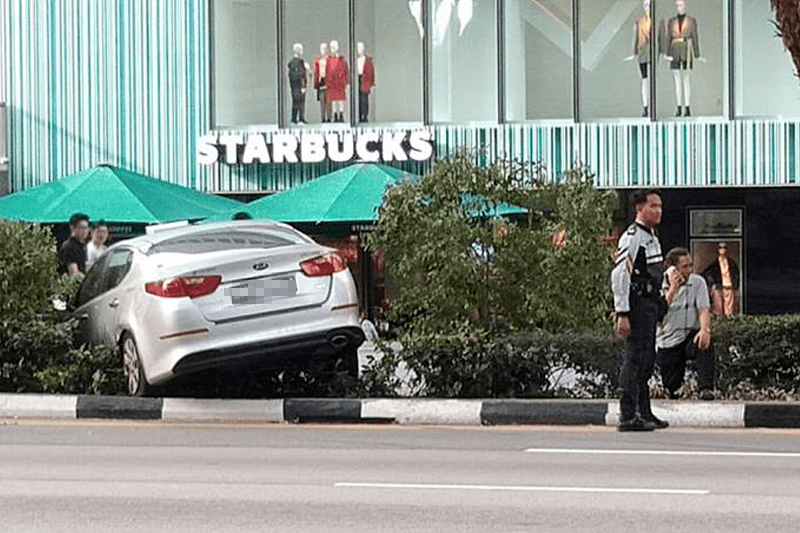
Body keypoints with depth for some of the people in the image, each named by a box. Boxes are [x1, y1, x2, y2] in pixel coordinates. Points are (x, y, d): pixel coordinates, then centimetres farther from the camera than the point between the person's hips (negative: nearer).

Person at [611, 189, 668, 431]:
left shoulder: (652, 237, 19)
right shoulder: (632, 237, -13)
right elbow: (619, 276, -19)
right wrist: (622, 314, -24)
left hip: (650, 305, 10)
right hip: (638, 304, -10)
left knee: (647, 361, 15)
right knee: (634, 360, -10)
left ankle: (644, 413, 23)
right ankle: (628, 416, -9)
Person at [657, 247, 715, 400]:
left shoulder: (697, 282, -1)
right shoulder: (659, 285, -2)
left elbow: (703, 310, -13)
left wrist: (705, 330, -34)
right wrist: (672, 289, -19)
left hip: (688, 338, 0)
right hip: (666, 342, 0)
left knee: (704, 341, -36)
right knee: (672, 388, -3)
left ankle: (706, 388, -36)